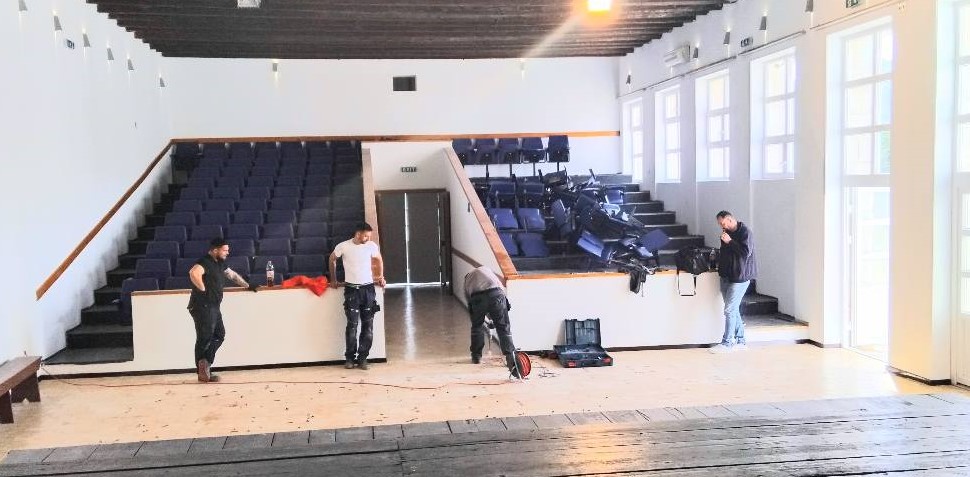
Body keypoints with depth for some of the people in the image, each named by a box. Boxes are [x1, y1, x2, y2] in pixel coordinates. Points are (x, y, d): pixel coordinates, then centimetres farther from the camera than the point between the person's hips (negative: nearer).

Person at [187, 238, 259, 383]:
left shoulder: (219, 264, 16)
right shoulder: (205, 262, -14)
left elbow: (233, 275, 32)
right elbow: (194, 273, -36)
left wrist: (248, 286, 34)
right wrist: (203, 289, -25)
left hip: (213, 307, 10)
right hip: (203, 306, -10)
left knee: (219, 335, 11)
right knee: (204, 338, -8)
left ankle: (205, 363, 14)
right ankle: (203, 372, -6)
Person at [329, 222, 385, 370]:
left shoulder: (372, 246, -1)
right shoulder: (343, 246, -7)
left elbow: (379, 260, 21)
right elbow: (332, 260, 12)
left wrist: (381, 277, 13)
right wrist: (333, 280, 14)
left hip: (368, 289, 2)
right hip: (351, 290, -2)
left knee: (368, 325, 1)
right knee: (352, 325, -3)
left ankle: (362, 358, 9)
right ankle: (350, 358, 9)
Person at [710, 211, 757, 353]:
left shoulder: (745, 232, -10)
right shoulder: (727, 233, 15)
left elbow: (746, 252, -21)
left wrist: (730, 242, -18)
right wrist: (719, 264, 12)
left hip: (739, 277, -8)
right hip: (726, 276, 8)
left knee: (730, 310, -10)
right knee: (734, 310, 11)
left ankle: (727, 343, -6)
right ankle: (740, 341, 18)